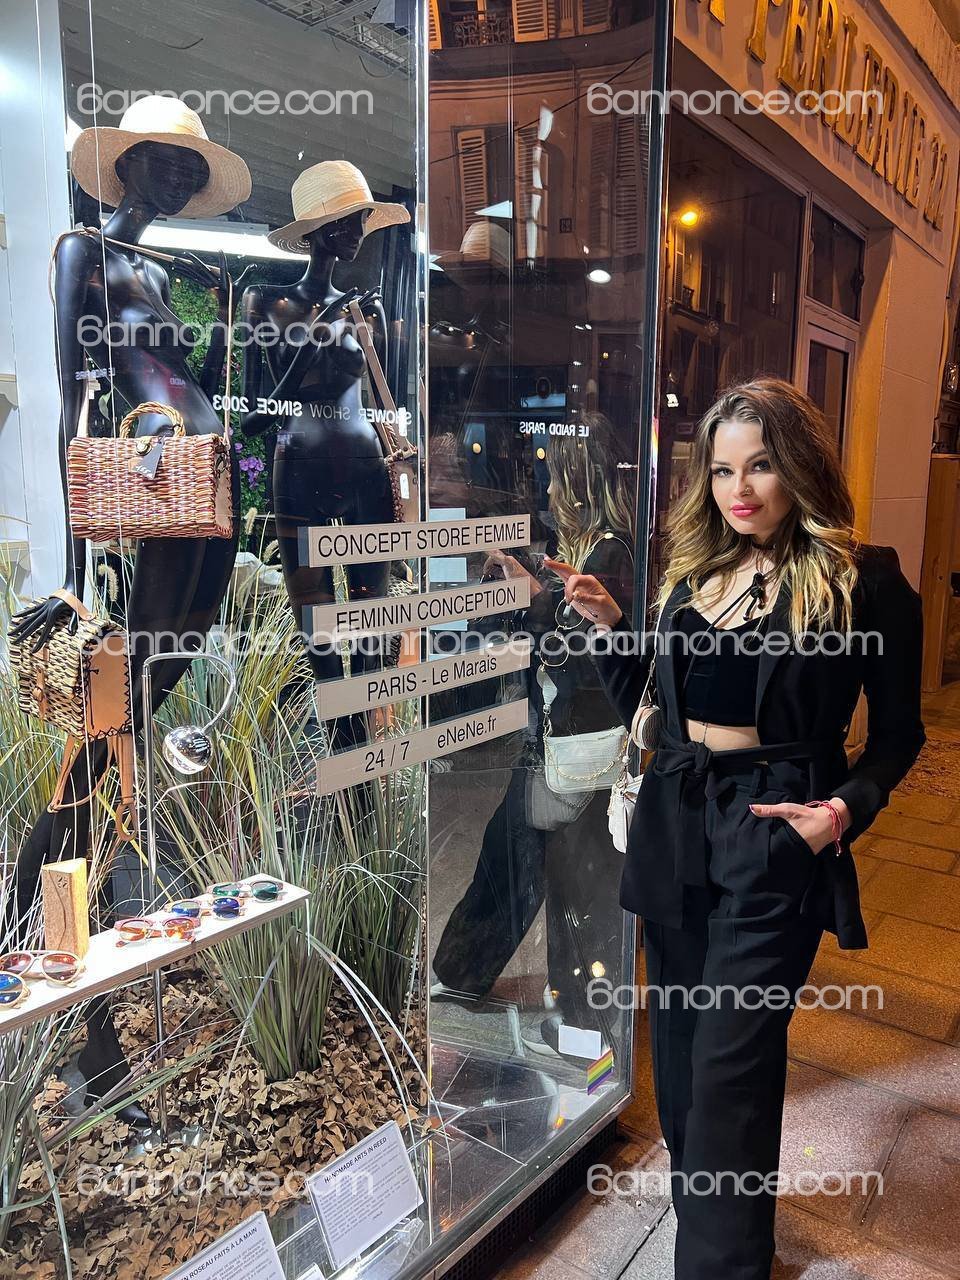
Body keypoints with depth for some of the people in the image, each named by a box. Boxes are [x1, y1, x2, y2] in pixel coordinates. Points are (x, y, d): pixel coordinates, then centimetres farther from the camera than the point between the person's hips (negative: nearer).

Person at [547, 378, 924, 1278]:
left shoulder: (863, 581, -7)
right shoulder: (693, 572, 9)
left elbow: (897, 733, -1)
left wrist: (847, 808, -17)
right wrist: (607, 625, 1)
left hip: (775, 839, -5)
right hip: (676, 826, 6)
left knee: (730, 1065, -3)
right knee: (680, 1050, 17)